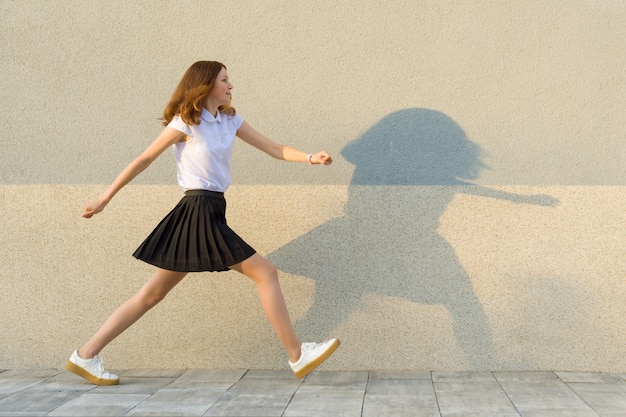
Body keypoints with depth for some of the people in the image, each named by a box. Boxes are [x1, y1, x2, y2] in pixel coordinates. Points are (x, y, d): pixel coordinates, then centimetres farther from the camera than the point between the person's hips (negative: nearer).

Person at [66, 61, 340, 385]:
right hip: (200, 212, -8)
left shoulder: (230, 120, 13)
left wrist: (309, 158, -8)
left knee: (153, 293, 9)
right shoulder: (185, 123, -8)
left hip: (210, 213, 8)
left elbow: (274, 149, 9)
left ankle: (86, 356, 15)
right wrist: (105, 198, -3)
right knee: (266, 274, -5)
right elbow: (144, 160, -5)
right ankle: (298, 356, 3)